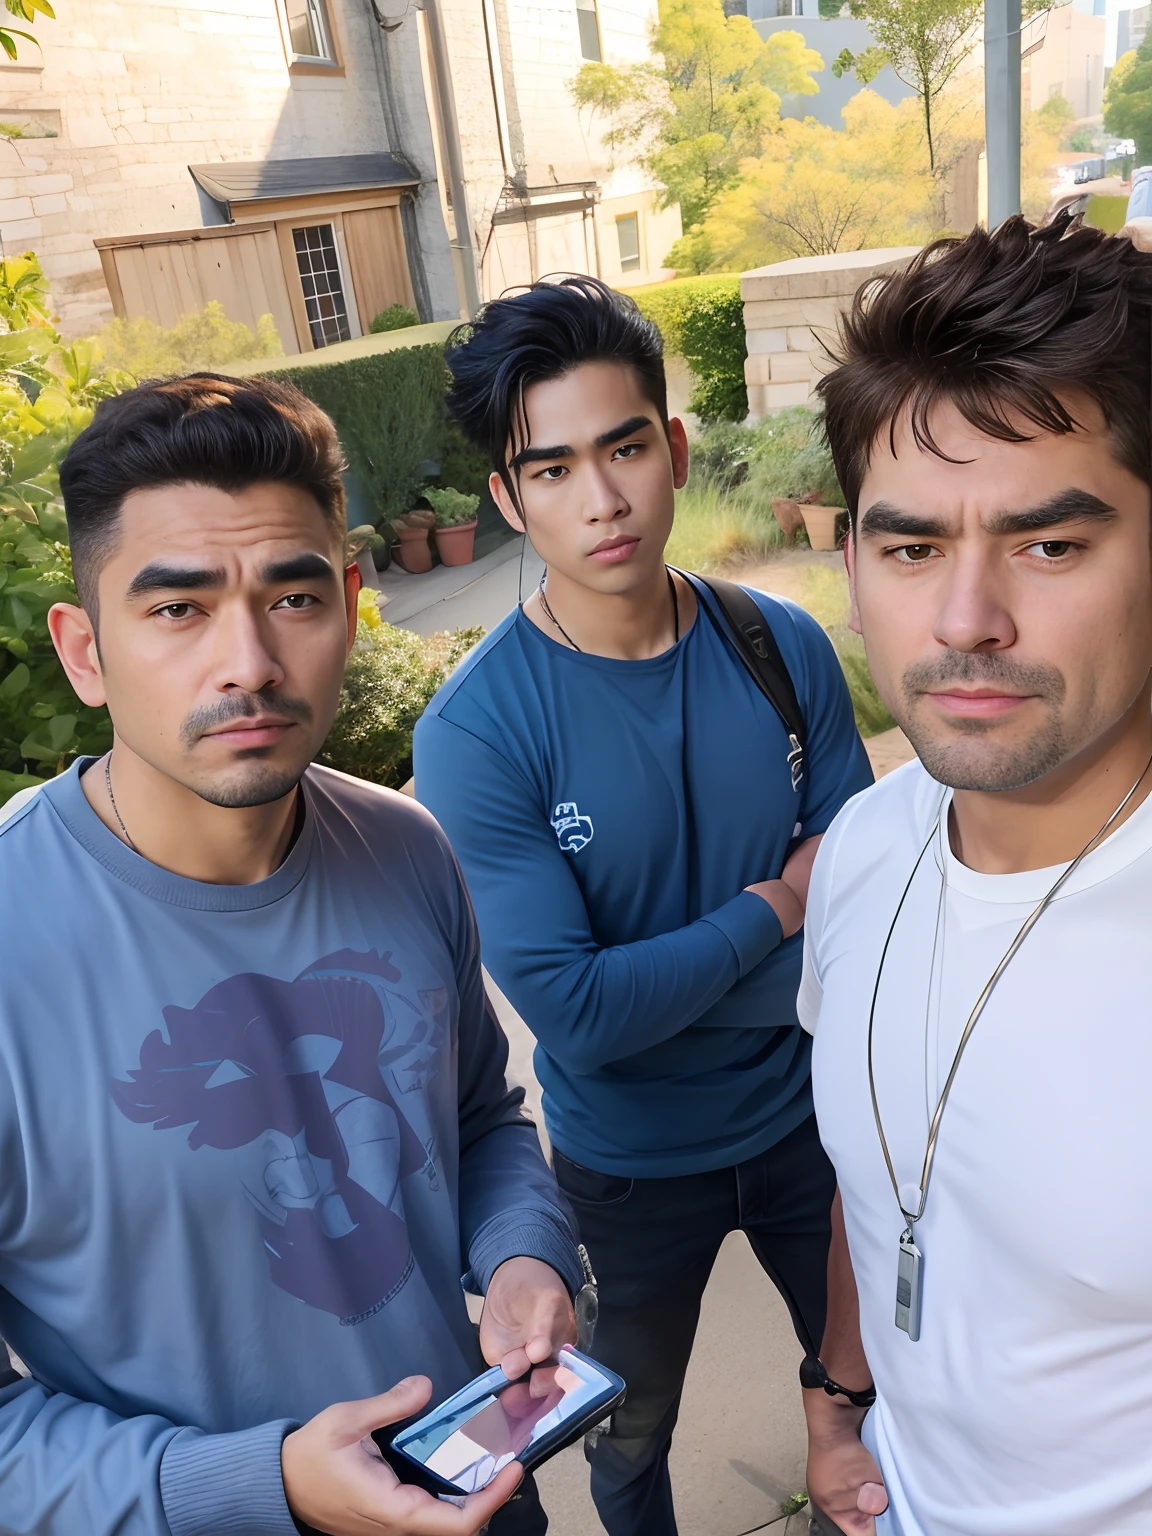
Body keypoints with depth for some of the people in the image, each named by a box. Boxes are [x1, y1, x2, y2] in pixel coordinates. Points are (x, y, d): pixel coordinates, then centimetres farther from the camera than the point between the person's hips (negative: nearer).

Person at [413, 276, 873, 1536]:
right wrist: (774, 911, -18)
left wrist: (657, 972, -21)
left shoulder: (784, 645, -13)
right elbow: (576, 1014, -27)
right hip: (628, 1161, -3)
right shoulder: (474, 732, -26)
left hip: (805, 1112, 3)